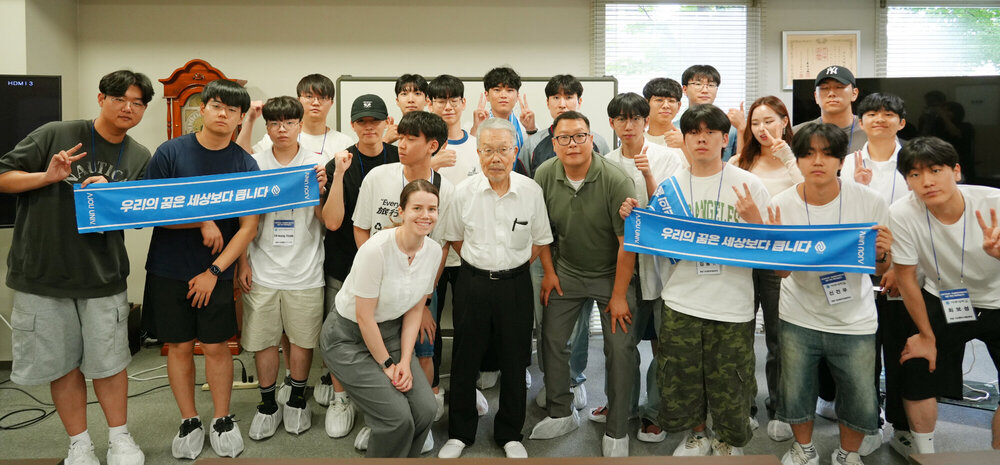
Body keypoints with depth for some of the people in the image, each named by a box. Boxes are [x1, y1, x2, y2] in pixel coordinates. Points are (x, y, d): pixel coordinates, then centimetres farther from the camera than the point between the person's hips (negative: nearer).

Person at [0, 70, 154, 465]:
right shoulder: (54, 135, -3)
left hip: (104, 278, 2)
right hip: (42, 273, -1)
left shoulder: (140, 158, 6)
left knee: (108, 362, 8)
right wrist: (46, 177, -18)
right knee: (62, 362, 9)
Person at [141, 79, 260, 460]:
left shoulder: (245, 164, -2)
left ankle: (222, 421, 23)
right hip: (168, 270, 0)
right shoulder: (170, 152, -4)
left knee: (216, 346, 5)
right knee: (178, 346, 8)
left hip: (216, 272, 0)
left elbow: (249, 227, -4)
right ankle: (189, 421, 24)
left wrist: (214, 271, -11)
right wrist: (203, 223, -17)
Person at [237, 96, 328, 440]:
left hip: (305, 270, -1)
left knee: (302, 338, 8)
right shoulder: (253, 165, 3)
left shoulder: (317, 164, 0)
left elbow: (326, 220, -1)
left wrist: (320, 190, -19)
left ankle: (297, 401, 28)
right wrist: (243, 263, 2)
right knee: (263, 340, 8)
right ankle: (268, 405, 25)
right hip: (263, 270, 1)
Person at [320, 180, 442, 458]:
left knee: (425, 409, -9)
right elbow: (364, 316, -20)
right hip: (349, 338, -6)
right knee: (398, 417, -17)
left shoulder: (433, 251, -7)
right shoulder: (376, 249, -27)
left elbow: (415, 310, 1)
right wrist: (387, 365, -13)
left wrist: (405, 362, -6)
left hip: (390, 332, 6)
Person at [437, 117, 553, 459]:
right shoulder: (464, 191, -6)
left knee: (514, 361, 9)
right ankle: (460, 433, 28)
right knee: (465, 359, 9)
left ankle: (510, 435, 28)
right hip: (473, 282, 0)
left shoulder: (531, 190, -6)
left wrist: (513, 264, 1)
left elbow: (540, 240, 5)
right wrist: (480, 261, 3)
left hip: (515, 284, 0)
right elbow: (453, 236, 9)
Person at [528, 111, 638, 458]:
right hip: (566, 272, 4)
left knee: (620, 349, -4)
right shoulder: (544, 175, -10)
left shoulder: (616, 181, -22)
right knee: (552, 340, 7)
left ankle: (616, 432, 11)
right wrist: (549, 272, 4)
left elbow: (627, 241, -19)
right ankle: (561, 414, 27)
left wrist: (619, 295, -16)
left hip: (611, 274, -3)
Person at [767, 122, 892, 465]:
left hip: (854, 321, 0)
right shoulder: (781, 205, -13)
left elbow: (879, 270, -1)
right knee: (794, 394, 11)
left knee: (861, 402, 6)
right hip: (799, 318, 0)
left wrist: (881, 254, -24)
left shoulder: (870, 202, -13)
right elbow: (782, 272, -7)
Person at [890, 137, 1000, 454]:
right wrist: (926, 335, -4)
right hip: (942, 301, 0)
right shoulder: (902, 213, -25)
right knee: (917, 376, -3)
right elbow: (906, 279, -13)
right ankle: (924, 453, 22)